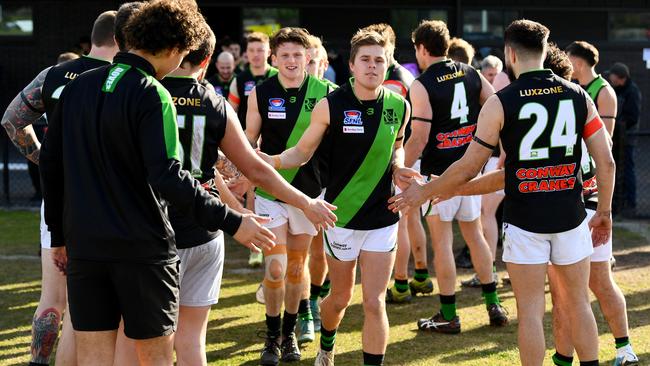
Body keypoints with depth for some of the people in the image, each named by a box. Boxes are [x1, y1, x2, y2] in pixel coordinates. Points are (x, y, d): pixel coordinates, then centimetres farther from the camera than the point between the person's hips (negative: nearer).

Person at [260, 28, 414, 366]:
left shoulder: (399, 106, -2)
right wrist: (269, 161, -22)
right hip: (341, 215, -1)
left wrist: (397, 167, -4)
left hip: (383, 219, 1)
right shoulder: (330, 105, -10)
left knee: (374, 303, -4)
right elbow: (302, 152, -4)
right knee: (341, 297, 16)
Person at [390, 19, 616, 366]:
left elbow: (468, 168, -5)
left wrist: (423, 193, 9)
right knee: (579, 303, 15)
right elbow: (606, 162, 1)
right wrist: (604, 211, 14)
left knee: (530, 311, 4)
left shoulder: (500, 103, -8)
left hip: (524, 220, -3)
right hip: (570, 217, 3)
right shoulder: (578, 95, 2)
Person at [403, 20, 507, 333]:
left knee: (441, 242, 2)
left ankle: (448, 316, 6)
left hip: (439, 172, -6)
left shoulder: (422, 85, -12)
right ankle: (493, 305, 20)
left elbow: (419, 138, -16)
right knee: (474, 234, 17)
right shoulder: (471, 75, 6)